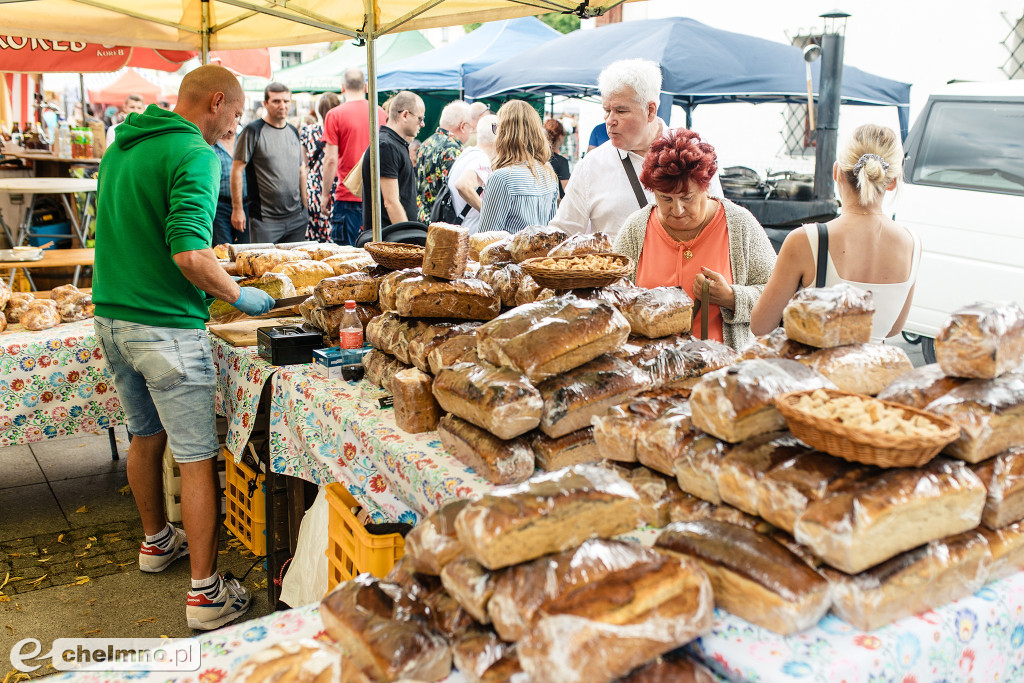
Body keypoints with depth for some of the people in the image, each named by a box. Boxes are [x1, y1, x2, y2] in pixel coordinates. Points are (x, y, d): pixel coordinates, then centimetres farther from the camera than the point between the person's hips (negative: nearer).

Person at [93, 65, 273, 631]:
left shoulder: (121, 147, 13)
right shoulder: (195, 155, -15)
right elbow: (189, 254, -26)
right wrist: (238, 295, -10)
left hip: (110, 318, 9)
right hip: (165, 325, -9)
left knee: (146, 434, 24)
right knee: (196, 457, 0)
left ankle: (156, 541, 42)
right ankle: (205, 593, 6)